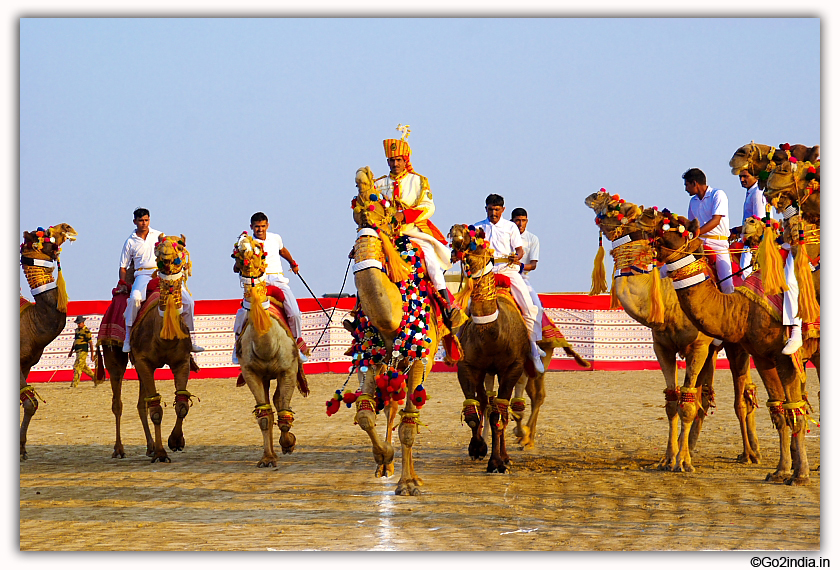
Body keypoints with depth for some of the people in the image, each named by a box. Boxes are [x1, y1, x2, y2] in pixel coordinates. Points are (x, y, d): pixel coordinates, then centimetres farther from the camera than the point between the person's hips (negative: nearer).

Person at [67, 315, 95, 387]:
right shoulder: (77, 330, 13)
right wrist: (71, 351, 20)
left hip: (83, 351, -9)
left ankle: (74, 384, -12)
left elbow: (91, 343, -9)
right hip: (78, 352, 9)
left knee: (77, 367, -12)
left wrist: (92, 355, -9)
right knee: (84, 367, 17)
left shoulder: (86, 331, -11)